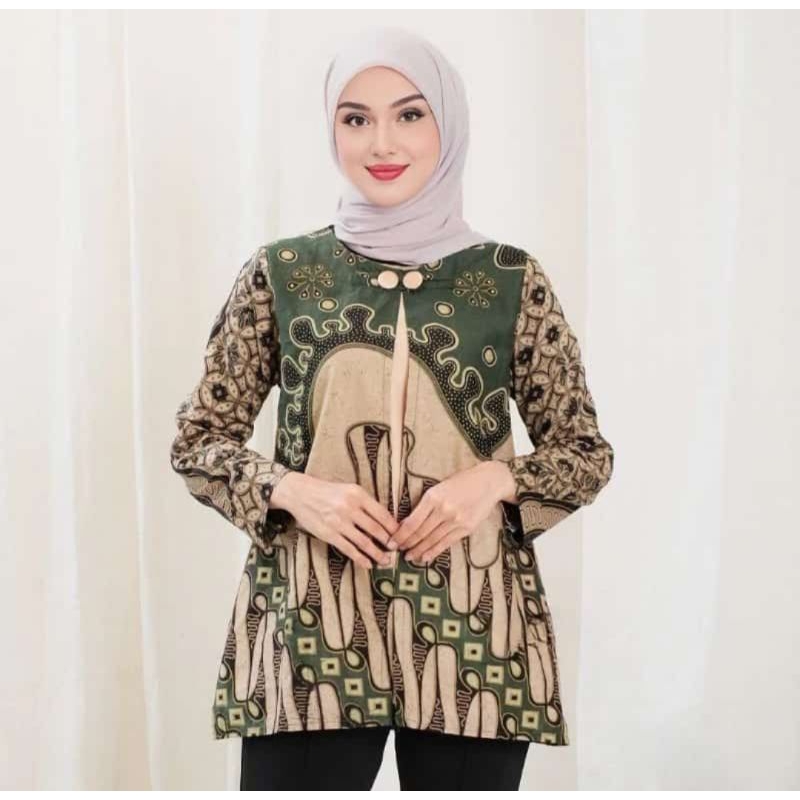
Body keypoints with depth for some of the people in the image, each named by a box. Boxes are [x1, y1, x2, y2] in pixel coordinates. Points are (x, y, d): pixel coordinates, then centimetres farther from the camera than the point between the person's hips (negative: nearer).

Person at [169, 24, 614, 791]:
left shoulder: (511, 280, 1)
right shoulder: (279, 274, 1)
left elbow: (587, 453, 6)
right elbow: (196, 440, 6)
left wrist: (495, 479, -13)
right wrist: (292, 490, -12)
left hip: (471, 633, 1)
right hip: (310, 629, 0)